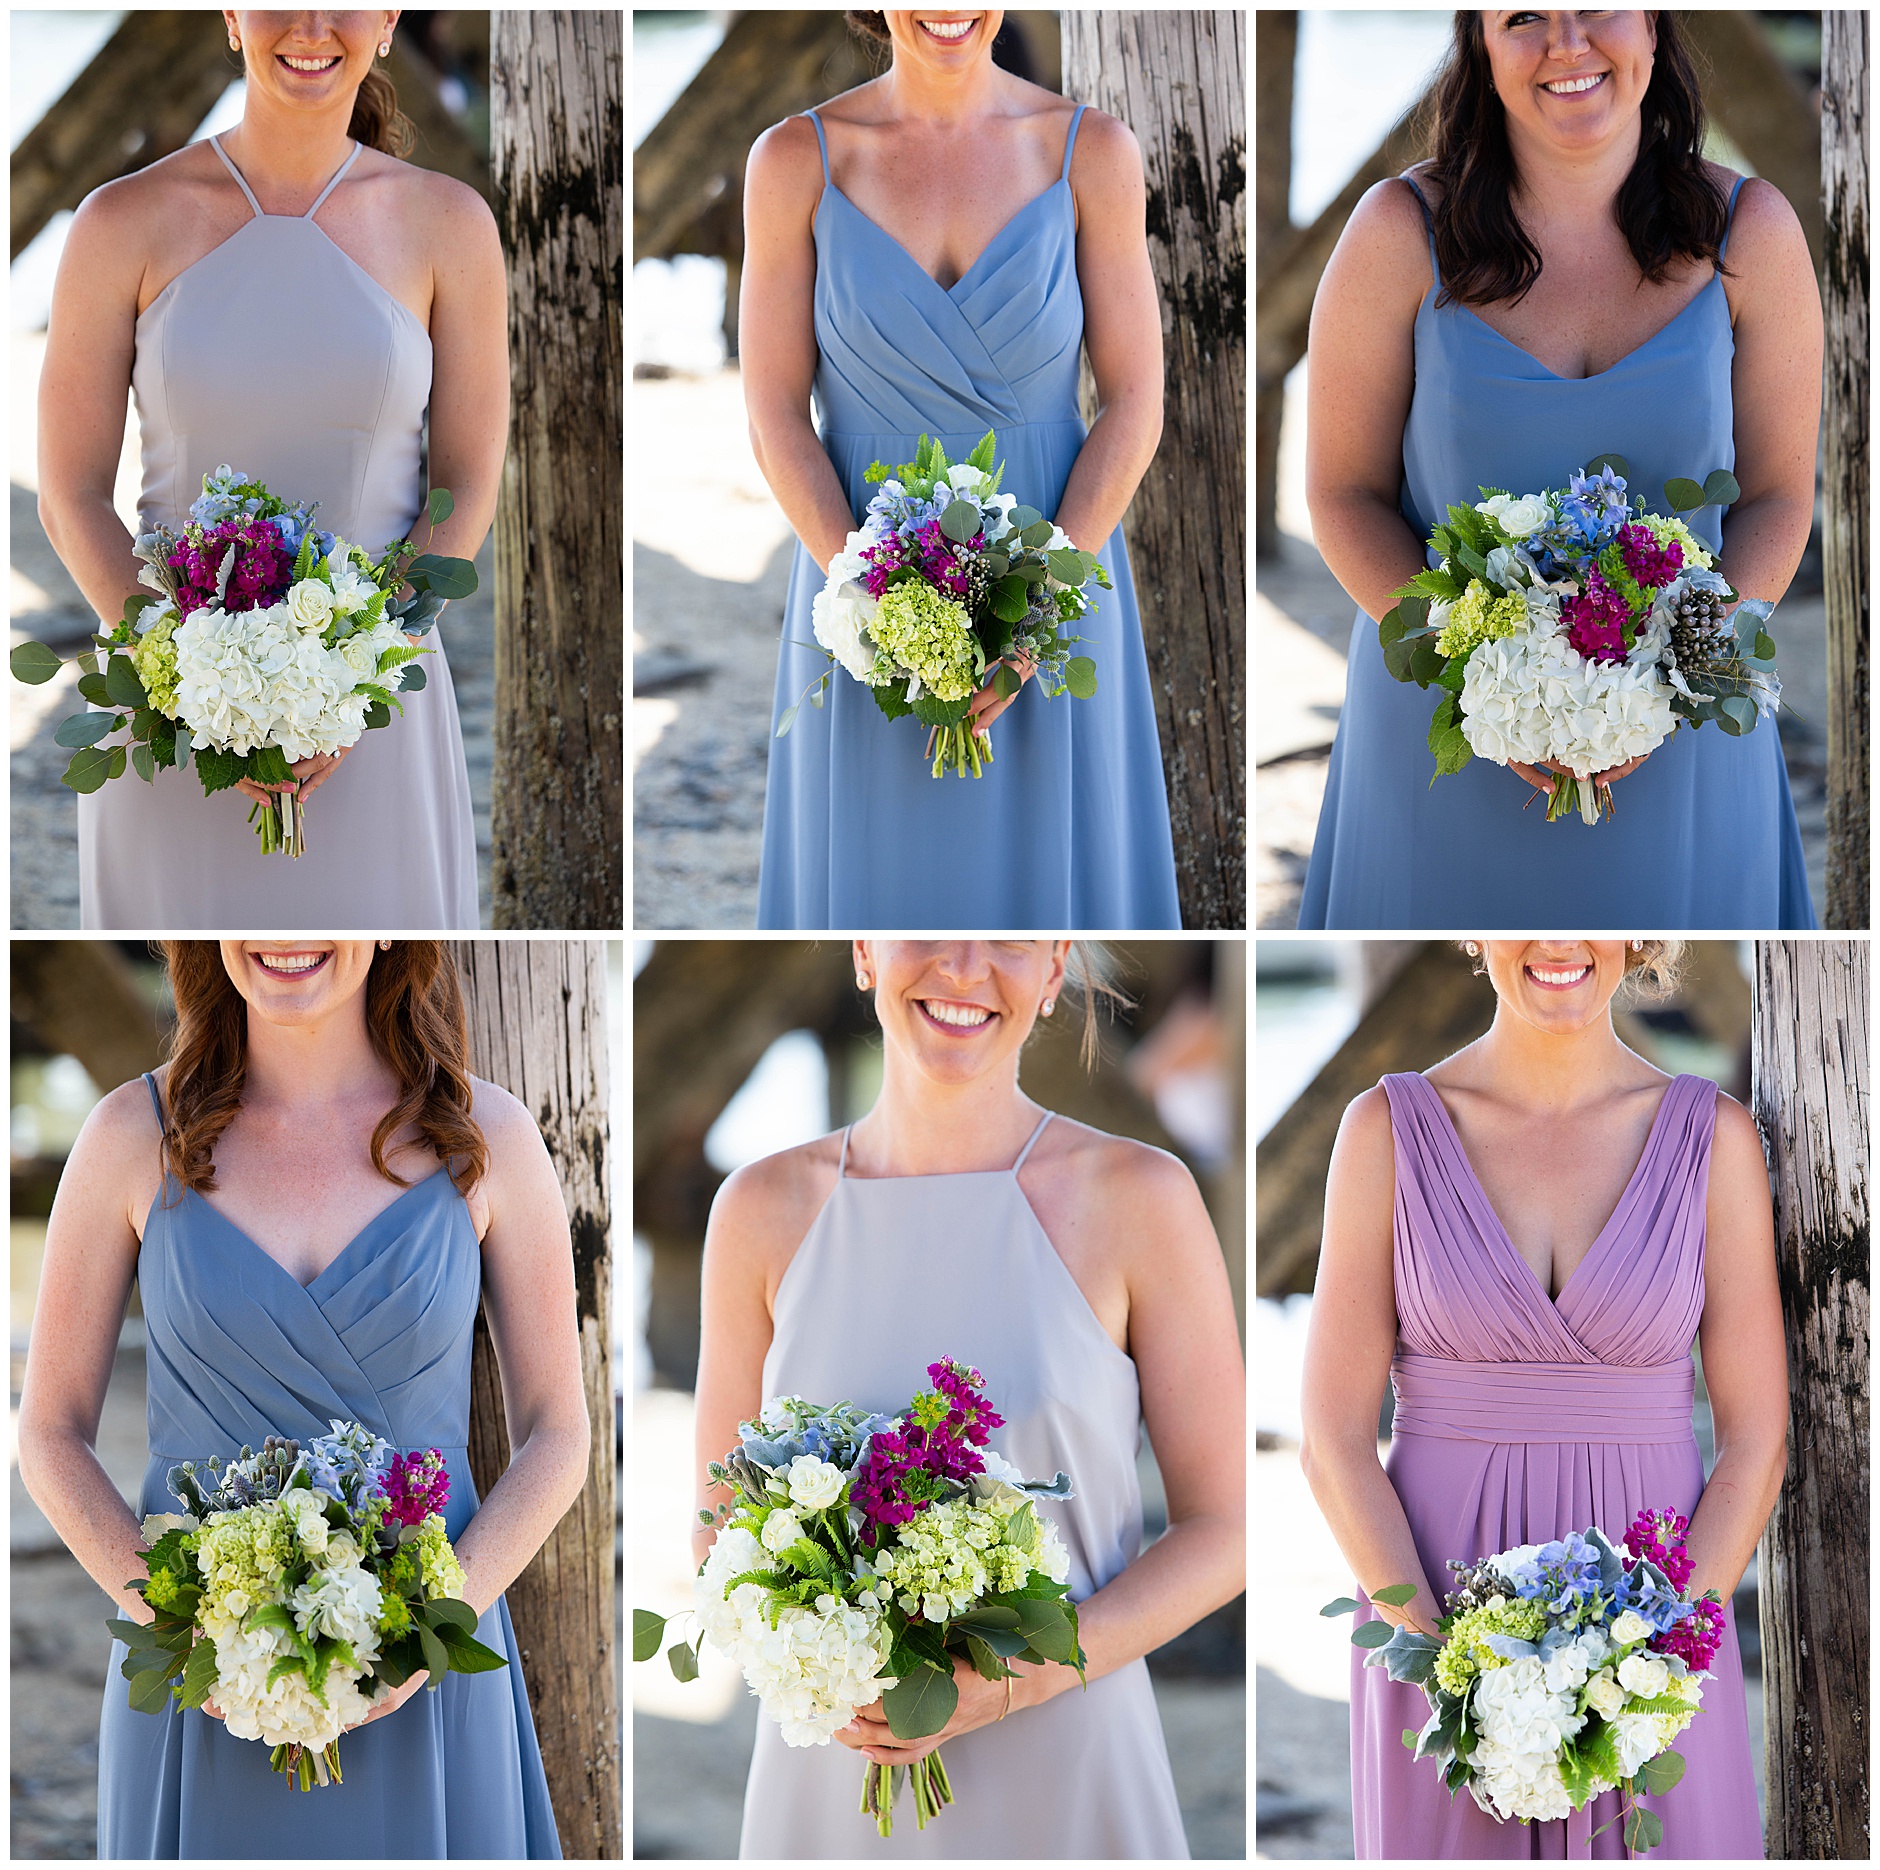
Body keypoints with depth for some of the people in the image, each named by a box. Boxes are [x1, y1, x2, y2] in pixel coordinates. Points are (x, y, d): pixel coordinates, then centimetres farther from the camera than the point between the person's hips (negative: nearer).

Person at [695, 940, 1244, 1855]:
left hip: (1067, 1787, -2)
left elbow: (1223, 1532, -4)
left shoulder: (1143, 1198, -8)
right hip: (827, 1786, 2)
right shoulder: (765, 1210, 0)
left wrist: (1016, 1680, -18)